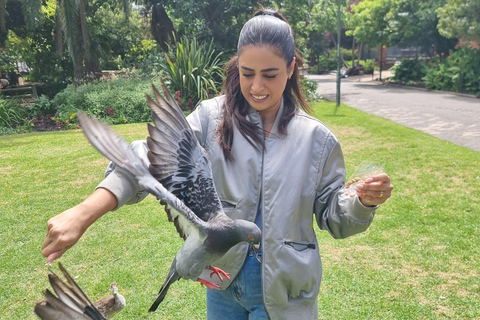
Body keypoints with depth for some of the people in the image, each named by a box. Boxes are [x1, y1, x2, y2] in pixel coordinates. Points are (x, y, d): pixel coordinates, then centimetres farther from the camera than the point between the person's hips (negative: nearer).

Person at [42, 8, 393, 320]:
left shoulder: (316, 138, -8)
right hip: (223, 283, 1)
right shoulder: (213, 118, -11)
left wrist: (364, 203, -21)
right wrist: (84, 214, -37)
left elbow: (333, 215, 1)